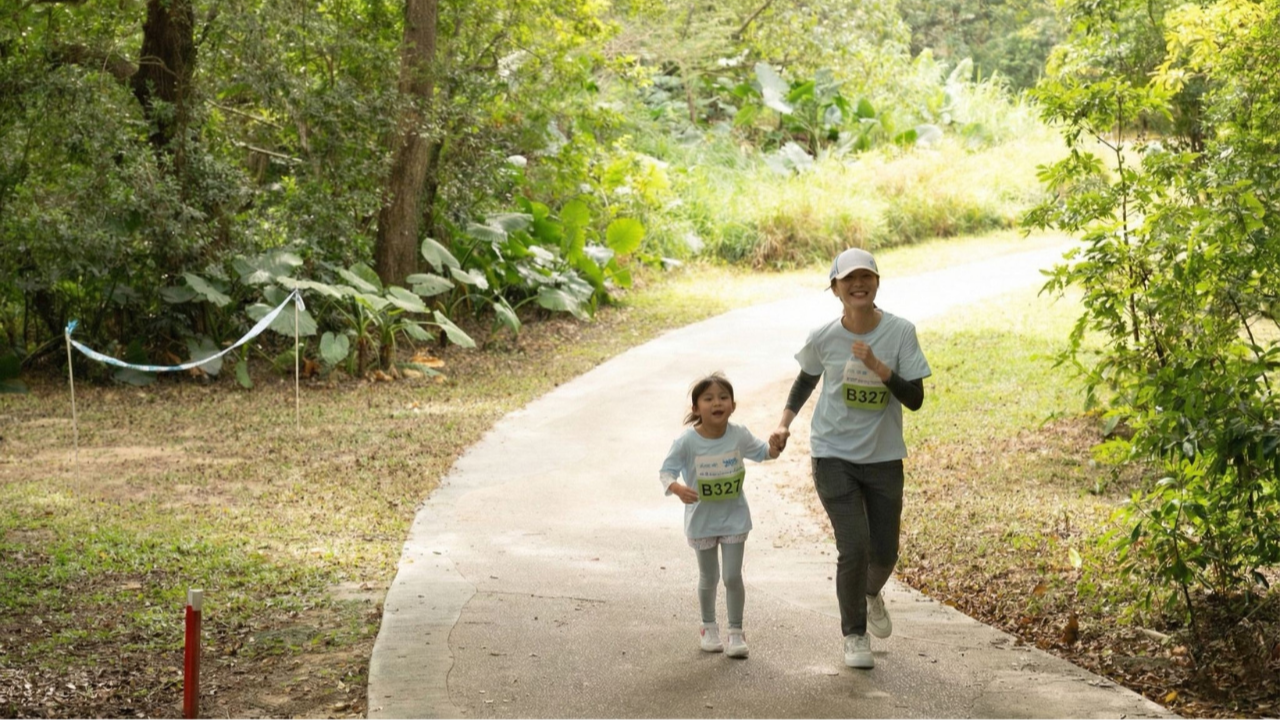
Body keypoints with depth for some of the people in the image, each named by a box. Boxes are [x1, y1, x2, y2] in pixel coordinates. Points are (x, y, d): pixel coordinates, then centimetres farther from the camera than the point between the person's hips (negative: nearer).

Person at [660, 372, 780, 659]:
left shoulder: (739, 436, -11)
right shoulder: (687, 442, -19)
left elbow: (762, 452, 6)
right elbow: (666, 471, -15)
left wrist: (775, 447, -17)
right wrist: (677, 488, -36)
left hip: (734, 517, 1)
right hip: (702, 520, -1)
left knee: (733, 576, 0)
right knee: (708, 578, 14)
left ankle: (736, 632, 16)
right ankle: (709, 627, 37)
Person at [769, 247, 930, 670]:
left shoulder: (900, 333, -10)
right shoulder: (823, 339, -8)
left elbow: (915, 399, -13)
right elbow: (806, 380, 13)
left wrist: (877, 365, -25)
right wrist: (784, 423, 0)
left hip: (884, 458, 1)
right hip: (834, 456, -1)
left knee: (884, 551, 8)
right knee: (854, 547, -13)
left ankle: (872, 593, 46)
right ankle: (854, 635, 8)